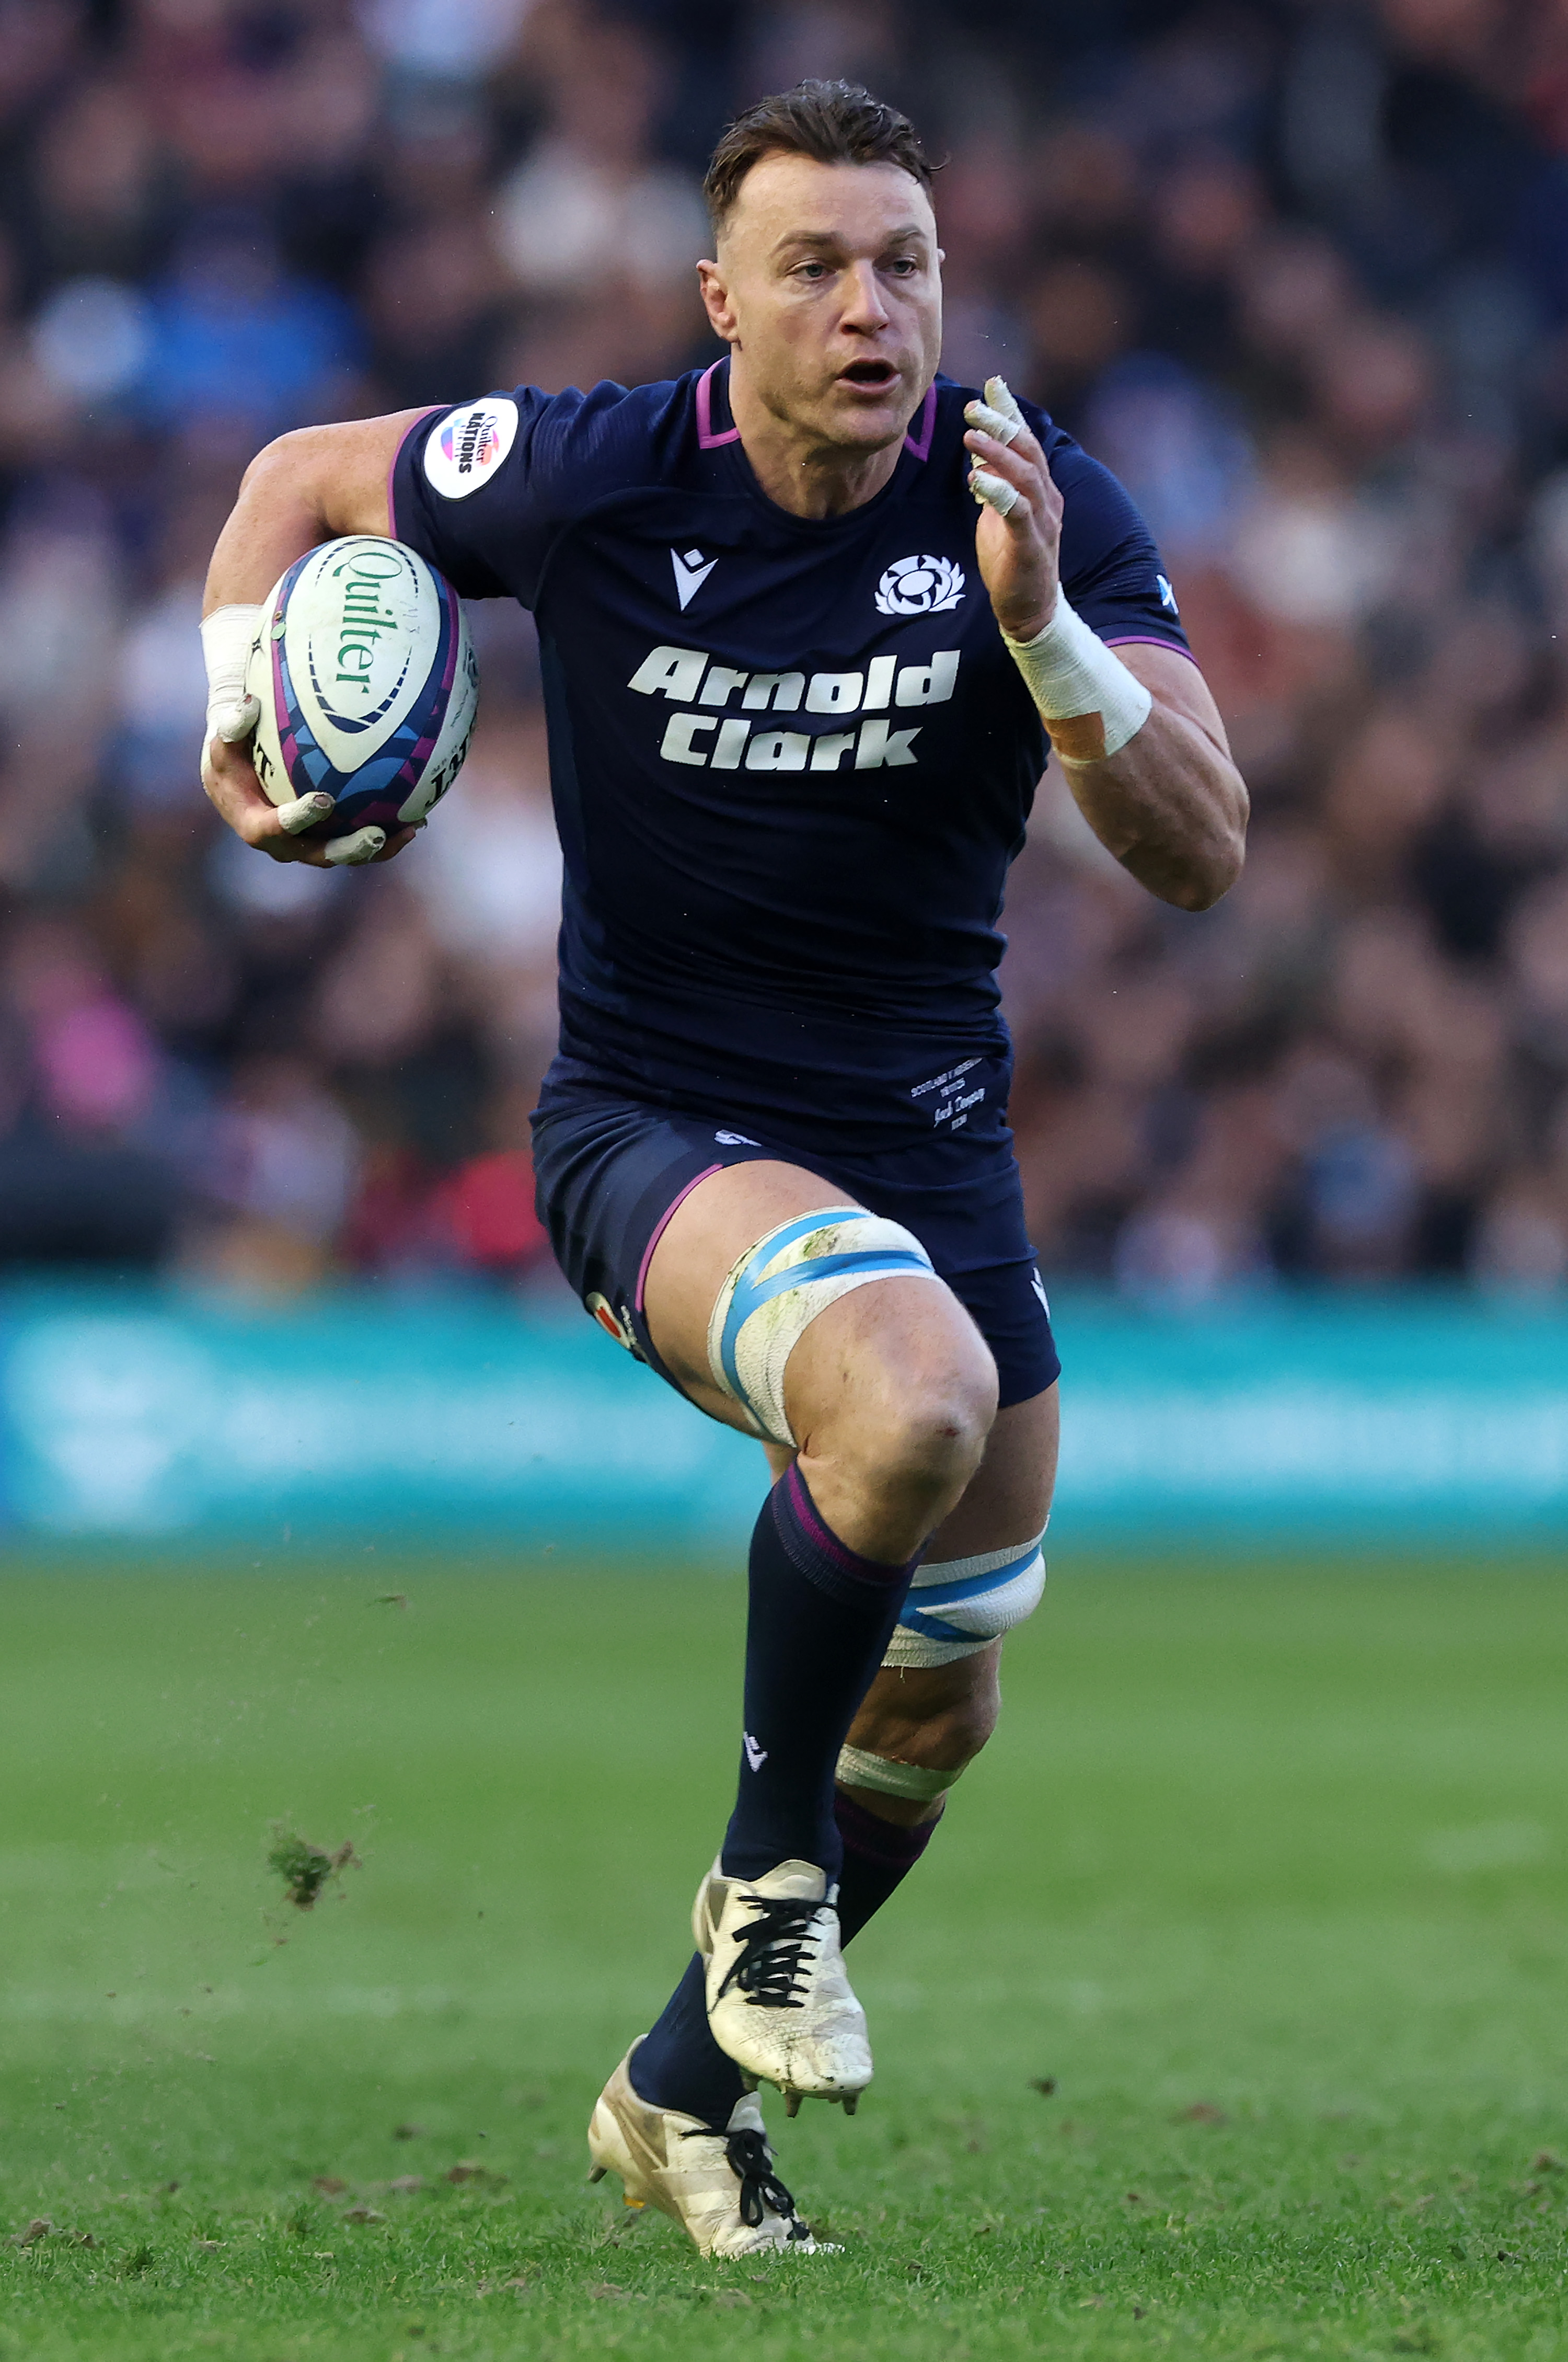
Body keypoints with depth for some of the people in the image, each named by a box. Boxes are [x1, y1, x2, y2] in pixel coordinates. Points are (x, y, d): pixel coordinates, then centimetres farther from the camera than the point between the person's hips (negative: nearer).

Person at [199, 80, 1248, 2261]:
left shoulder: (1042, 508, -11)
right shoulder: (586, 481, -13)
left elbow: (1202, 856, -17)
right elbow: (303, 478, 7)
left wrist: (1039, 623, -31)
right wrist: (236, 712, -9)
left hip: (929, 1144, 4)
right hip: (654, 1124, -4)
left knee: (936, 1712, 13)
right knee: (914, 1391, -36)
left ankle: (690, 2087, 37)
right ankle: (769, 1861, -12)